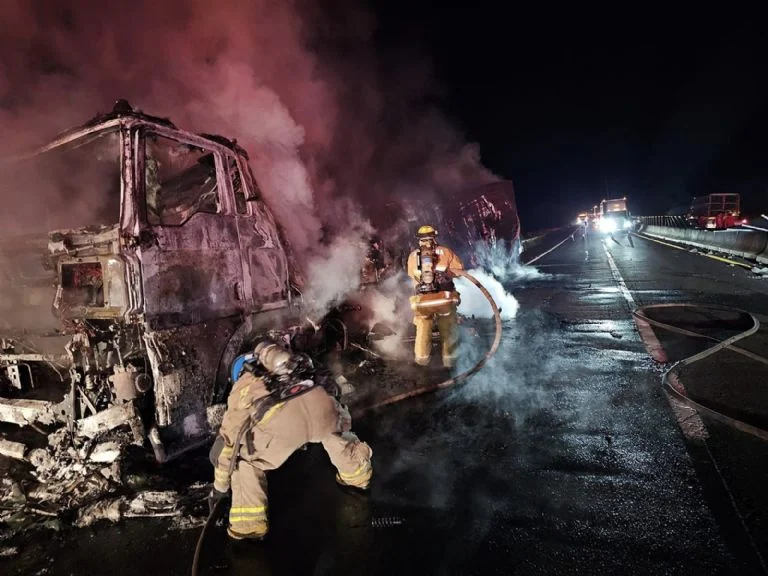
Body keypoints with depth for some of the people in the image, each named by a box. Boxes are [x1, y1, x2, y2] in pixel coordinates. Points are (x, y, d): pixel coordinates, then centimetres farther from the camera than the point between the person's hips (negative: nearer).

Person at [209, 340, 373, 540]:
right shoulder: (286, 366, 44)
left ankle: (249, 524, 21)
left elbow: (227, 439, 38)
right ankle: (358, 475, 55)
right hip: (321, 401, 4)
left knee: (246, 461, 25)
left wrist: (220, 487, 49)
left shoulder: (242, 387, 34)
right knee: (335, 430, 40)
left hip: (281, 417, -4)